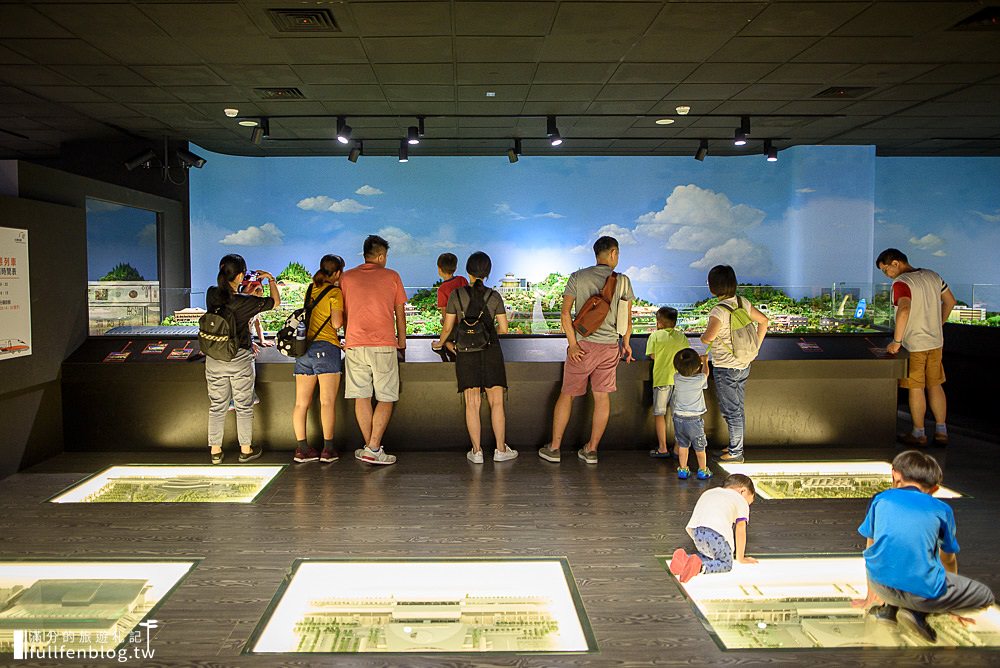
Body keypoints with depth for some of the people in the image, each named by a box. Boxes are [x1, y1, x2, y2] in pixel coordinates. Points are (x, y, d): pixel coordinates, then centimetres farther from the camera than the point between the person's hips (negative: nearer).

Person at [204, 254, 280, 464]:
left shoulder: (212, 294, -7)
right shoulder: (245, 302, -18)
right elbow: (276, 302, -5)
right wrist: (270, 279, 7)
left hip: (214, 360, 4)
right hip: (240, 360, -4)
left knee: (217, 406, 14)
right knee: (244, 406, 11)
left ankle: (215, 451, 20)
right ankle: (246, 449, 20)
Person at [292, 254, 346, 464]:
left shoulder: (311, 289, 14)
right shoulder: (335, 292, -4)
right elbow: (337, 323, -12)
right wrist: (343, 316, 7)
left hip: (304, 347, 6)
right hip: (326, 347, -6)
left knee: (301, 402, 5)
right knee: (327, 401, -4)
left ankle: (301, 448, 7)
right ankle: (328, 449, -4)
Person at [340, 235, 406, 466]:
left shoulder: (347, 277, 7)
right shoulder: (391, 276, 3)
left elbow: (343, 313, 12)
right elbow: (400, 313, 7)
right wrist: (402, 342, 20)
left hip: (355, 344, 2)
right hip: (384, 345, -2)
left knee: (362, 397, 9)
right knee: (386, 398, 3)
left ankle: (369, 447, 11)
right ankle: (374, 448, -4)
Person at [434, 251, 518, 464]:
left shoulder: (456, 294, -2)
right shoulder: (494, 296, -1)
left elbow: (447, 327, 2)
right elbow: (503, 329, 1)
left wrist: (440, 343, 22)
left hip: (466, 353, 0)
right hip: (491, 351, 0)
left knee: (472, 404, 2)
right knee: (496, 401, 5)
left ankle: (477, 451, 4)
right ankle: (501, 449, 7)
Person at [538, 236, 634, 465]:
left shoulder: (578, 277, -3)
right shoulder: (622, 281, 1)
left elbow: (565, 312, -10)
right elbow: (627, 317, 7)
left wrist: (572, 343, -8)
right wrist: (626, 343, 20)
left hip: (583, 345, -1)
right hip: (610, 346, 1)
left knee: (567, 394, 9)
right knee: (602, 397, 8)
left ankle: (554, 447, 14)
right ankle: (591, 449, 14)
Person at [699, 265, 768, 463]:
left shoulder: (719, 311, -24)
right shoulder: (743, 303, 0)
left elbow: (709, 337, -36)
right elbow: (764, 321, 11)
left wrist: (703, 337, -11)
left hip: (726, 369, -8)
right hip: (744, 365, 8)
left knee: (731, 410, 5)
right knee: (738, 408, 20)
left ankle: (735, 453, 17)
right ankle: (736, 445, 33)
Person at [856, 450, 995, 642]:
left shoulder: (881, 499, 14)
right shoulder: (942, 510, 12)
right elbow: (949, 560, 26)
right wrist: (953, 591, 48)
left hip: (880, 585, 4)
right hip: (921, 590, -3)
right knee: (986, 596, 19)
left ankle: (890, 607, 9)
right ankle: (917, 612, -1)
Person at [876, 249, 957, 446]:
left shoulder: (901, 282, -18)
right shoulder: (932, 276, 7)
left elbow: (904, 310, -34)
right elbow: (950, 302, 17)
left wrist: (896, 342, -28)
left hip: (914, 345, -7)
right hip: (936, 342, 7)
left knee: (916, 388, 3)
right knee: (935, 386, 14)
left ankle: (919, 434, 12)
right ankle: (941, 432, 19)